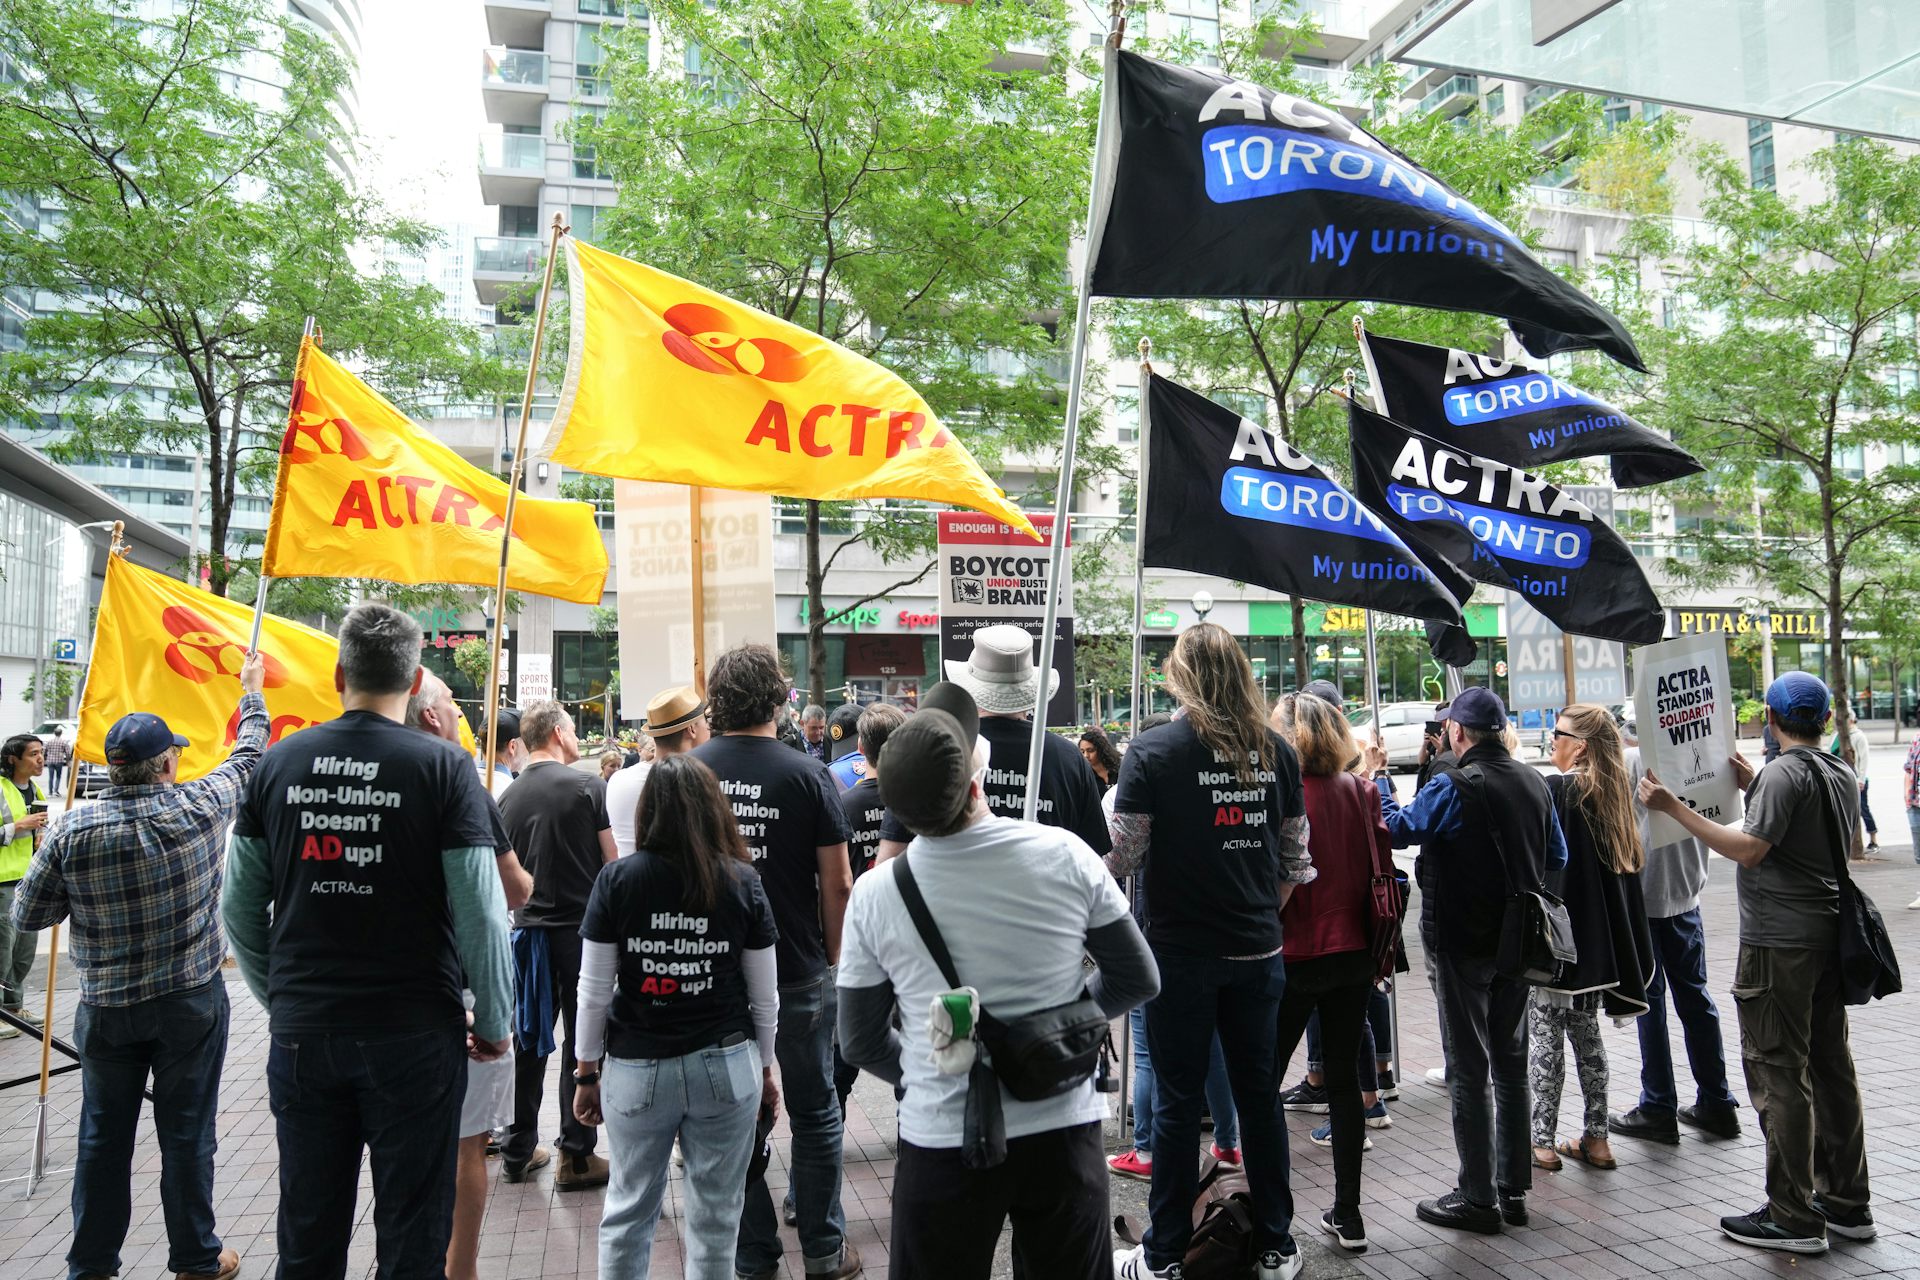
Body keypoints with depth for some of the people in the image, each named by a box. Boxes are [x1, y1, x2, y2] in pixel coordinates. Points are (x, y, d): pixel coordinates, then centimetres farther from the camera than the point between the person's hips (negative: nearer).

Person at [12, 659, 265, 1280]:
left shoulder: (73, 831, -10)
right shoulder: (198, 808, -13)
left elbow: (26, 916, 0)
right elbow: (247, 757, 5)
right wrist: (252, 693, 19)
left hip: (106, 1007, 2)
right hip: (192, 1002, -1)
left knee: (103, 1136, 15)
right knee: (187, 1135, 8)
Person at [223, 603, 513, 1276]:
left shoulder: (279, 762, 1)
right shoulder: (444, 767, -11)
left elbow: (238, 907, 7)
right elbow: (481, 915, -13)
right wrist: (494, 1021, 0)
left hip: (300, 1035, 4)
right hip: (414, 1036, -3)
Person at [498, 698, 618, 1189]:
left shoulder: (509, 796, 3)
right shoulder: (587, 785, -11)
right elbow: (613, 862, -9)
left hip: (529, 928, 5)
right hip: (582, 928, -5)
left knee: (529, 1040, 15)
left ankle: (518, 1151, 24)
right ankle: (576, 1157, 10)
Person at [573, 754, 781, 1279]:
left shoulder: (616, 879, -7)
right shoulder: (743, 882, -5)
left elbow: (593, 992, -4)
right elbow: (764, 996, 0)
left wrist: (587, 1074, 8)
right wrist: (764, 1068, 13)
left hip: (636, 1070, 0)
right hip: (726, 1067, 0)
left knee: (628, 1210, 17)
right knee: (715, 1215, 11)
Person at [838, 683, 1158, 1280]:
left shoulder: (875, 894, -12)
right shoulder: (1066, 855, -13)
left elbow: (861, 1043, 0)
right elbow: (1138, 980, -1)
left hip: (943, 1141, 0)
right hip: (1064, 1130, 1)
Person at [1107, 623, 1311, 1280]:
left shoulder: (1152, 750, -11)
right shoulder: (1276, 750, 1)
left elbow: (1122, 856, -12)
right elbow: (1295, 858, 6)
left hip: (1181, 950, -3)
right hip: (1257, 950, 4)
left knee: (1177, 1101, 7)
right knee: (1260, 1094, 14)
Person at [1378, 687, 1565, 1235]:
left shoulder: (1453, 786, -18)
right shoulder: (1534, 783, 4)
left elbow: (1397, 828, -10)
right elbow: (1557, 857, 14)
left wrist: (1370, 775, 1)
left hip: (1463, 944, -7)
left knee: (1469, 1071, 2)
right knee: (1511, 1066, 15)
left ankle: (1478, 1196, 8)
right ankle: (1514, 1189, 24)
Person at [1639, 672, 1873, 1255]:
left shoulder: (1783, 774, -15)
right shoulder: (1842, 774, 11)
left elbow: (1751, 849, -23)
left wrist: (1675, 808, -22)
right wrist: (1754, 786, 25)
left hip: (1779, 943, -9)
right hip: (1829, 938, 9)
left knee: (1779, 1075, -3)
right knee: (1831, 1066, 15)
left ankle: (1794, 1217, 3)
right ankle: (1847, 1203, 25)